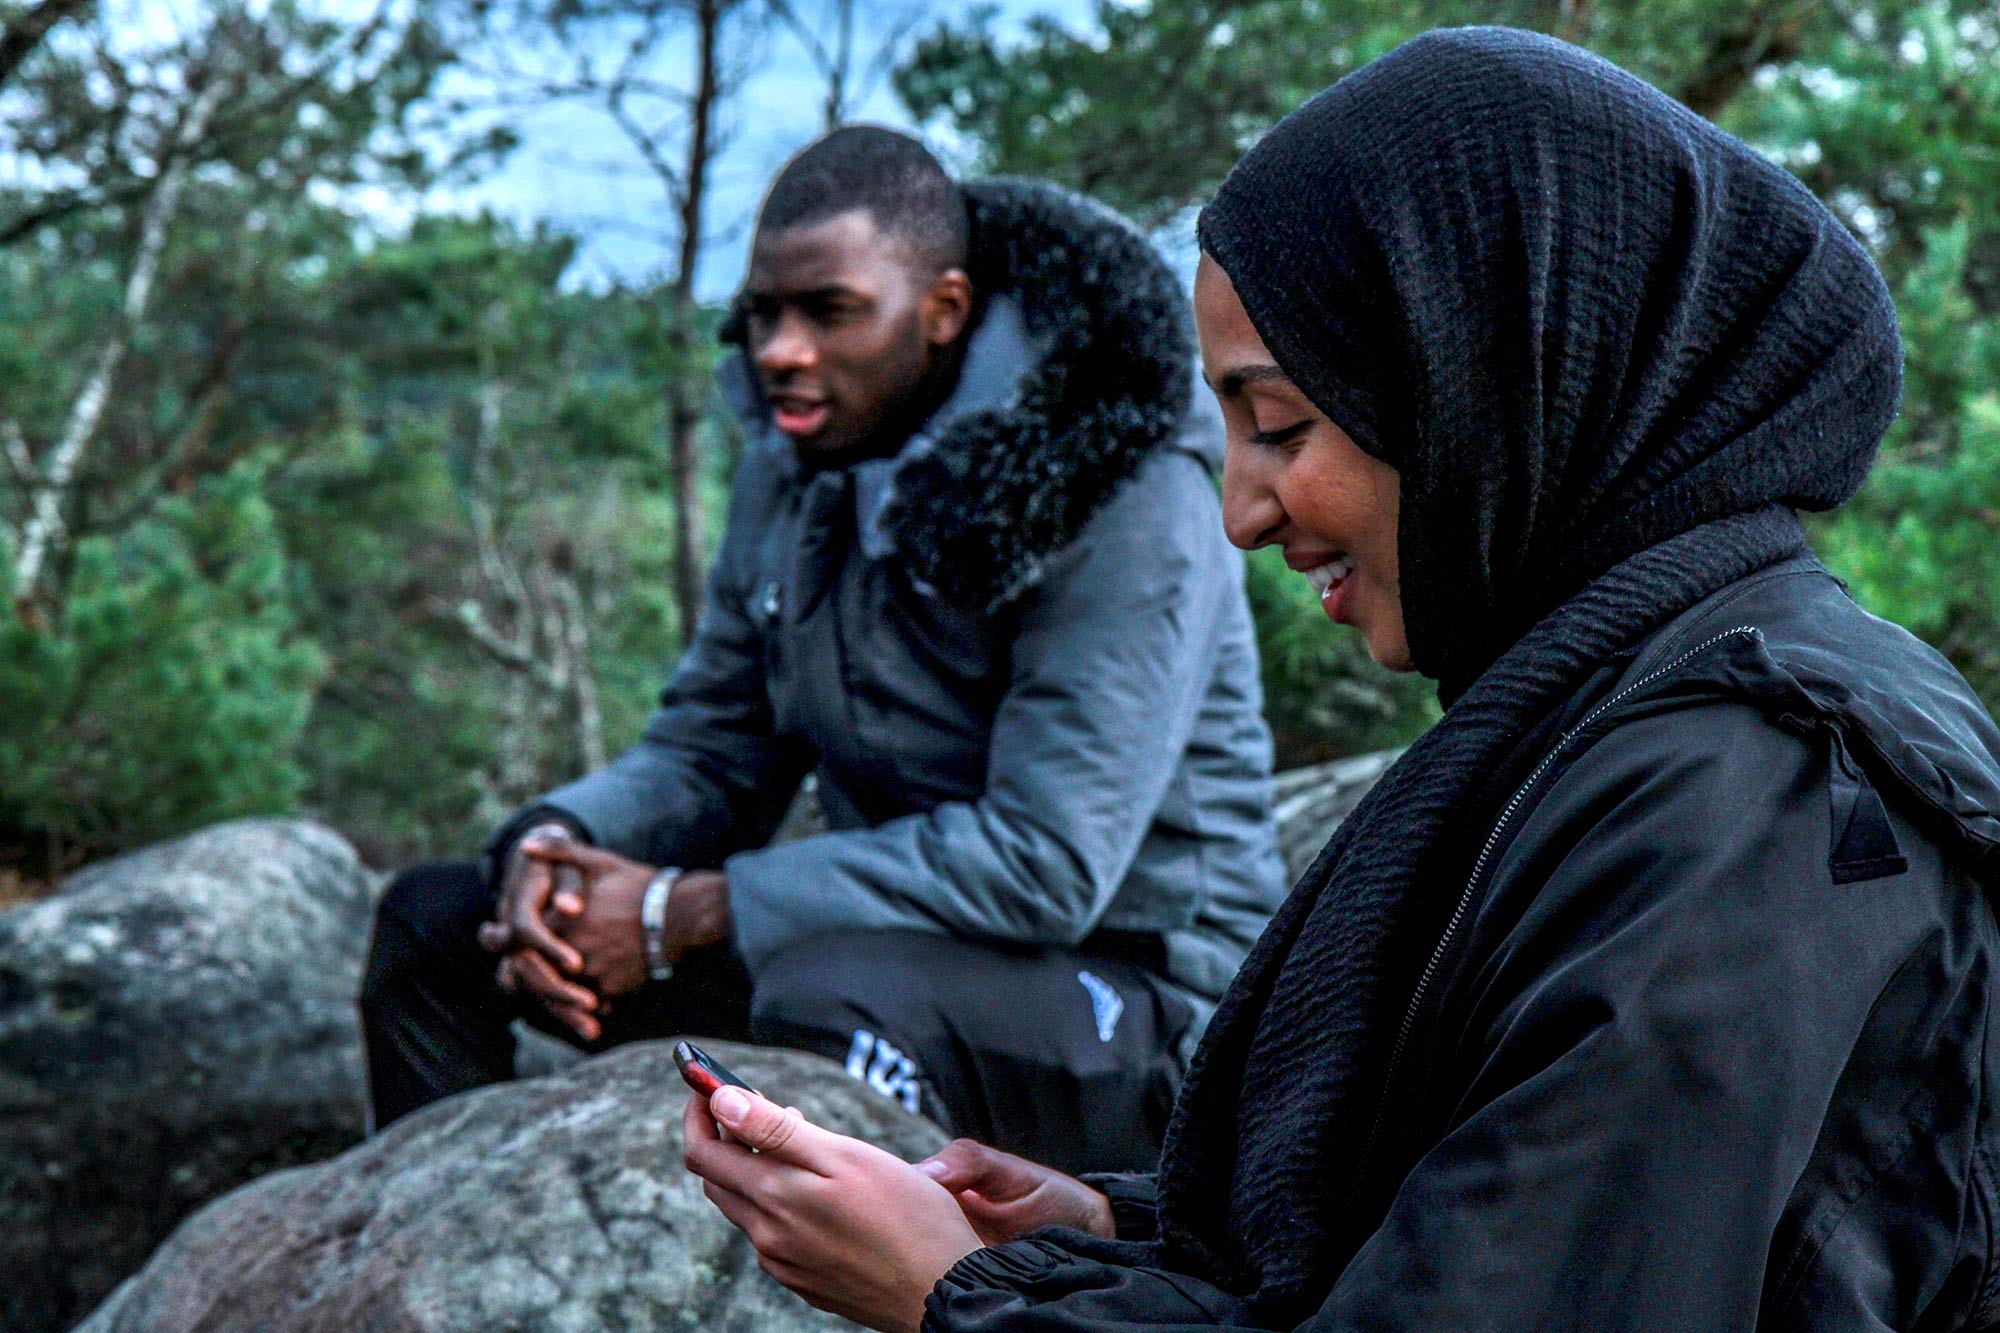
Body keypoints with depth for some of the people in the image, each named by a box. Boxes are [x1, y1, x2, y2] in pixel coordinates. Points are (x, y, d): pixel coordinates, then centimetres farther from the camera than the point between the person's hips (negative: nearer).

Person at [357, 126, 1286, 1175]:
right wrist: (556, 841, -13)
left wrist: (682, 913, -25)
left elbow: (1048, 863, -27)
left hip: (1134, 988, -7)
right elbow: (710, 747, 11)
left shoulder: (1124, 495, -20)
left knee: (831, 1000, -41)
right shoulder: (797, 461, 4)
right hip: (900, 940, 8)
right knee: (437, 919, 4)